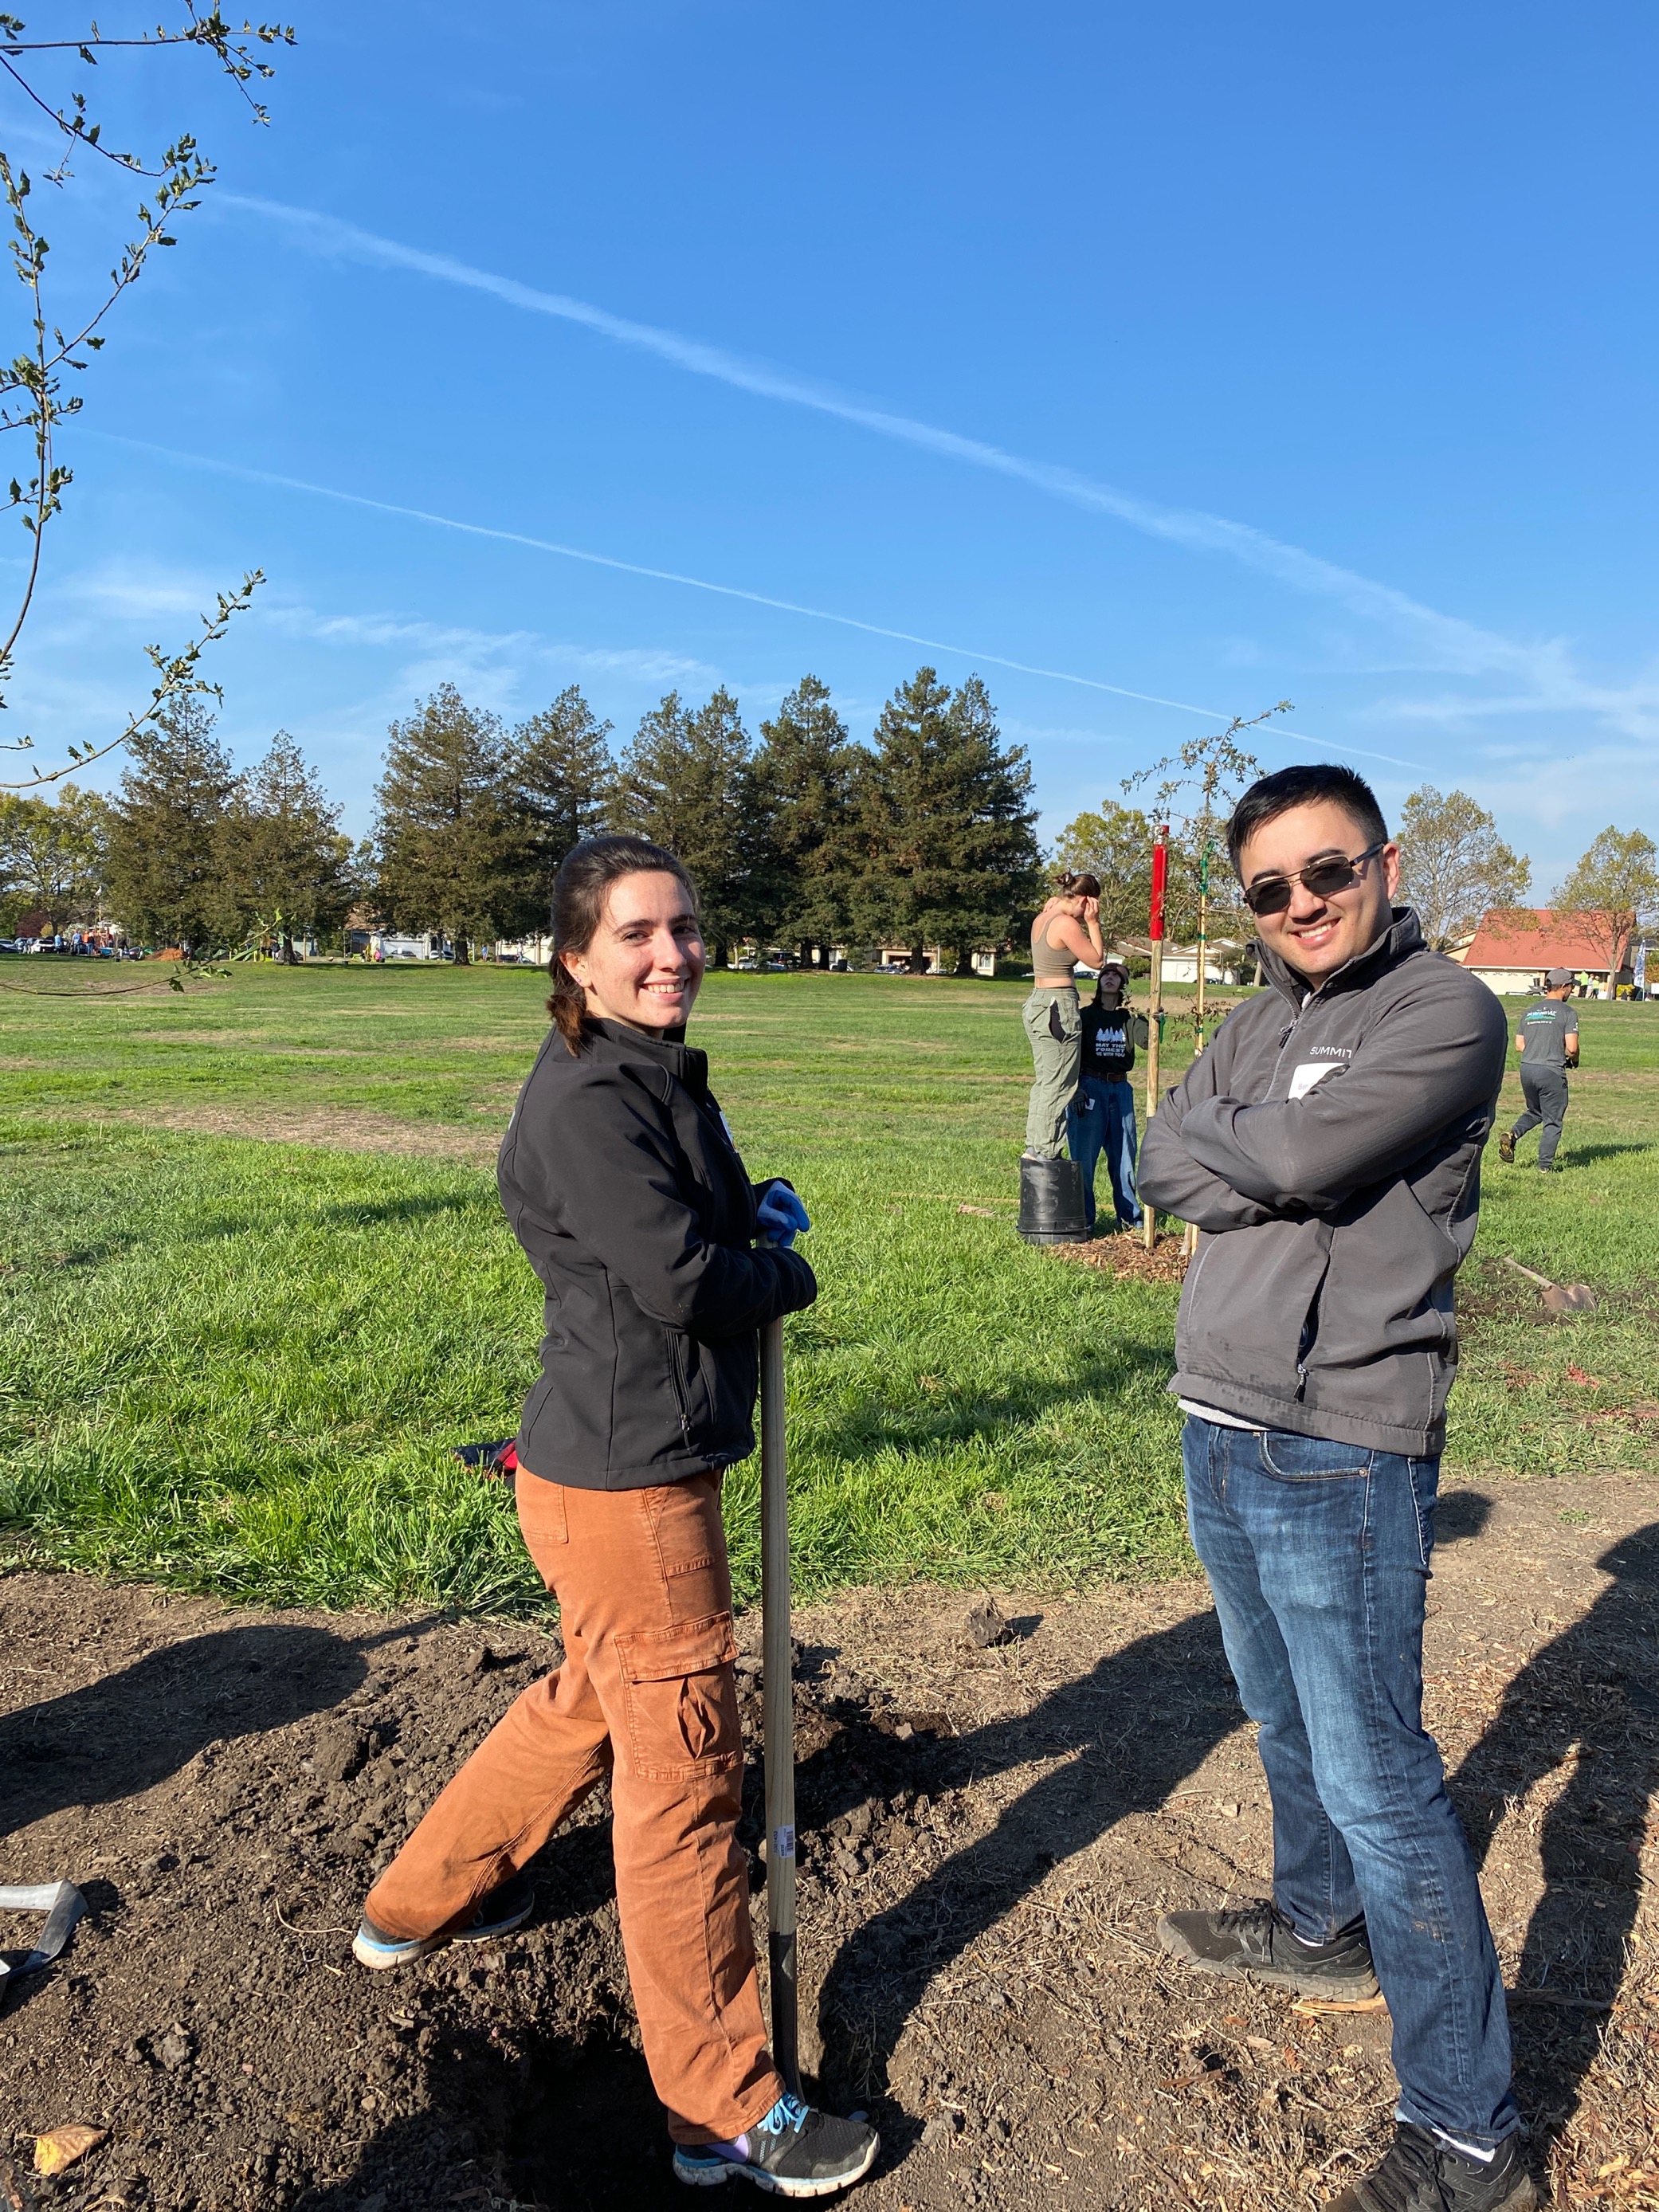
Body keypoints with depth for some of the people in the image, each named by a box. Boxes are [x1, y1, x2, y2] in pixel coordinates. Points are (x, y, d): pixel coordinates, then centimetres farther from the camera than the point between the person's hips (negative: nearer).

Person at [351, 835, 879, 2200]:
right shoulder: (584, 1100, -21)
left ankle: (420, 1903, 49)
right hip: (626, 1484, -10)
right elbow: (681, 1281, -26)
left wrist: (752, 1207, 3)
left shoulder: (661, 1078, 10)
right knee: (683, 1764, 3)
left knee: (594, 1697, 27)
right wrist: (792, 1275, -7)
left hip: (646, 1463, 10)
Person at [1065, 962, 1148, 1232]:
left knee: (1124, 1154, 7)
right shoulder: (1086, 1016, 2)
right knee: (1084, 1156, -3)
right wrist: (1076, 1089, -10)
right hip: (1090, 1088, -3)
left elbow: (1147, 1040, -9)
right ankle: (1082, 1217, 5)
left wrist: (1143, 1015, -21)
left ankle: (1129, 1215, 17)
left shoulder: (1128, 1018, 9)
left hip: (1121, 1089, 3)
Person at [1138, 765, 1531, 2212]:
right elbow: (1161, 1171, 0)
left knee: (1376, 1775, -1)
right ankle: (1322, 1928, 46)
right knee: (1287, 1721, 24)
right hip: (1220, 1428, 7)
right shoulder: (1260, 1025, 11)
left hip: (1343, 1453, -7)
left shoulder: (1448, 1011, -11)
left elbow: (1300, 1156, -23)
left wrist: (1211, 1138, -4)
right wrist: (1272, 1173, -15)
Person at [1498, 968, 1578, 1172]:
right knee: (1553, 1120, 6)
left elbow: (1519, 1045, 12)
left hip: (1526, 1069, 6)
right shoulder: (1567, 1013, -5)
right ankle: (1545, 1165, 6)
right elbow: (1572, 1048, -11)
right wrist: (1573, 1060, 9)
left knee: (1535, 1112, 24)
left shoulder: (1530, 1011, 13)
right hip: (1551, 1071, -5)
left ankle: (1513, 1134, -1)